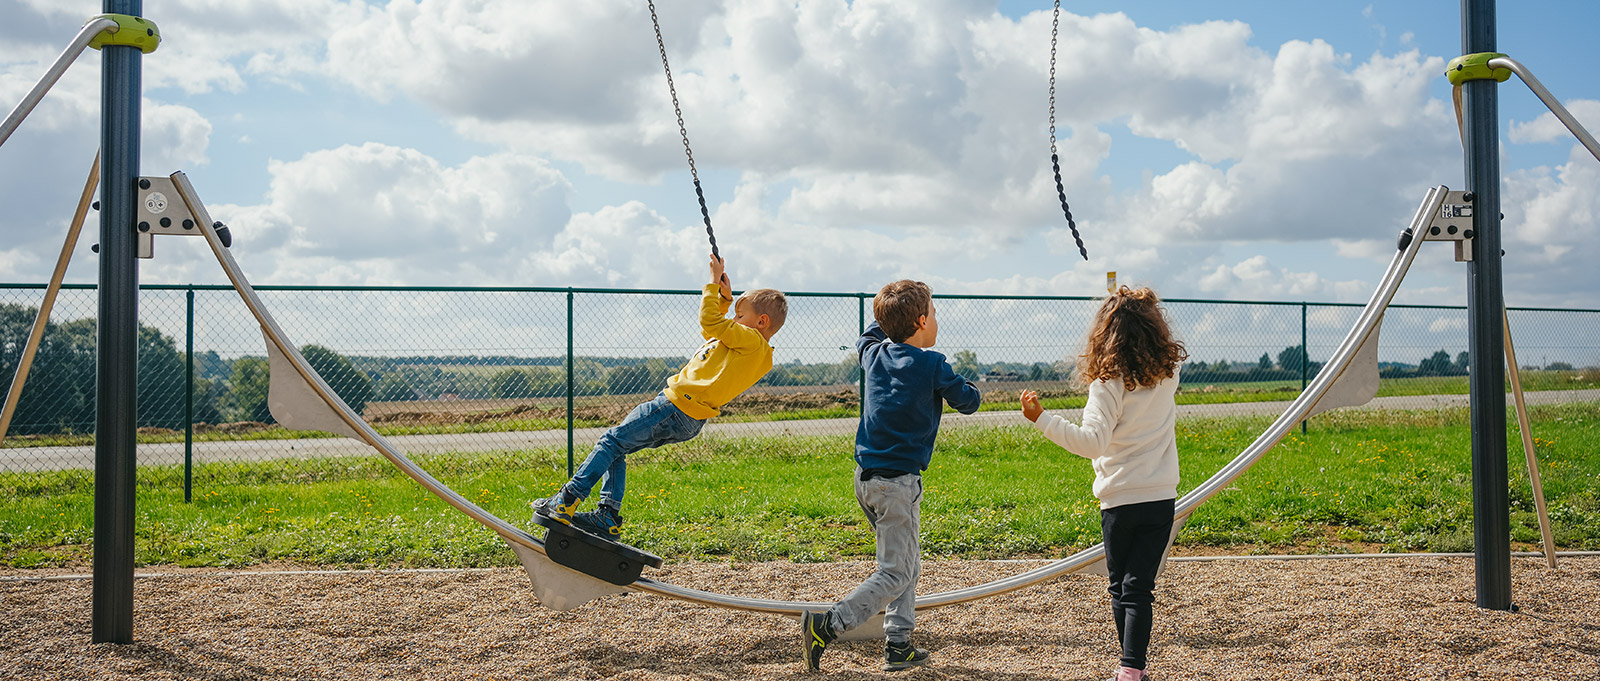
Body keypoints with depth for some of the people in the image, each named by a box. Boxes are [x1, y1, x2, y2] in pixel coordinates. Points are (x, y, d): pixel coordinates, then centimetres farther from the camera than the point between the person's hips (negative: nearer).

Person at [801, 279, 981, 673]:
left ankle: (898, 645, 17)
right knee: (895, 573, -4)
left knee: (908, 564, 18)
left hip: (866, 477, 8)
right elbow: (969, 403, 3)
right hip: (897, 481, -8)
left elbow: (865, 339, 33)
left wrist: (889, 316, 39)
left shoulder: (875, 356, 7)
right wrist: (967, 386, 23)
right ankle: (827, 626, -15)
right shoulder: (932, 365, -10)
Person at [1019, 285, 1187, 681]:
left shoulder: (1108, 383, -13)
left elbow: (1093, 442, -22)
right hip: (1161, 497, 3)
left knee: (1120, 588, 12)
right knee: (1138, 588, 1)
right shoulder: (1168, 375, 1)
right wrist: (1140, 307, 28)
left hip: (1120, 500, -3)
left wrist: (1041, 419, -25)